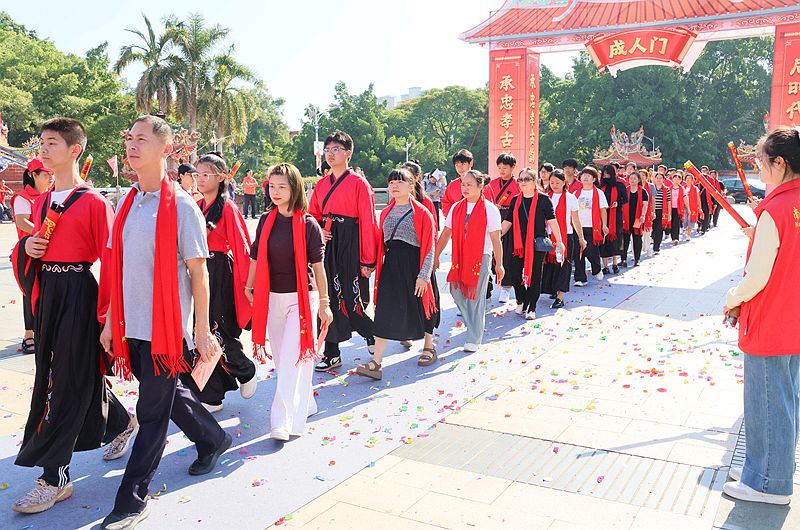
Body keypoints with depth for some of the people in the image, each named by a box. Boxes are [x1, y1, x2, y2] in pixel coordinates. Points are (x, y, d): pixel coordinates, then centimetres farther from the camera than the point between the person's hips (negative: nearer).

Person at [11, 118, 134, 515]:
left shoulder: (94, 203, -10)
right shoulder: (41, 202, 12)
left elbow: (109, 260, -12)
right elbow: (28, 248, 22)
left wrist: (106, 313, -15)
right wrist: (26, 247, -1)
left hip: (79, 294, -8)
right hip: (46, 293, 8)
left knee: (69, 381, -3)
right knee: (50, 373, 17)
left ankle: (54, 477, 7)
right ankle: (121, 423, 40)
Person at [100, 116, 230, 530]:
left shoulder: (181, 206, -11)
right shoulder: (126, 204, 8)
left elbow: (198, 271, -11)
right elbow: (118, 268, 12)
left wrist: (202, 329, -11)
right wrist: (110, 321, 11)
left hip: (167, 326, -6)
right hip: (132, 324, 7)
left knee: (152, 412, 2)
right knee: (168, 395, 20)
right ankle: (213, 439, 43)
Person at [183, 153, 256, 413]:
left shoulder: (228, 208, -9)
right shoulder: (197, 207, 11)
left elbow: (241, 246, -9)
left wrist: (244, 282, -10)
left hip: (220, 274, -7)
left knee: (218, 333, -3)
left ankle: (246, 372, 25)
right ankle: (211, 397, 16)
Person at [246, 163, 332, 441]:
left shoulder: (308, 224, -8)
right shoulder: (266, 221, 4)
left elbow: (318, 266, -7)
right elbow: (256, 259, 12)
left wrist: (324, 303, -6)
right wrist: (249, 288, 14)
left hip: (302, 298, -5)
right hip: (272, 298, 5)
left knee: (292, 359, -9)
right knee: (281, 358, 13)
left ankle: (284, 421, -8)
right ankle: (305, 405, 31)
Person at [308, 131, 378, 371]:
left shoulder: (359, 184, -7)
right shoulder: (322, 184, 12)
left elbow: (368, 223, -10)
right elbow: (312, 216, 18)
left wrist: (368, 261, -13)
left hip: (350, 247, -6)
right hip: (327, 246, 6)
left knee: (351, 299, -3)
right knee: (328, 298, 8)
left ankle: (372, 332, 28)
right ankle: (332, 354, 17)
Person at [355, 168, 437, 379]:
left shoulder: (421, 213, -6)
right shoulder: (386, 213, 10)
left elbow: (429, 247, -8)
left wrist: (424, 275, -14)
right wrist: (378, 268, 10)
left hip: (413, 266, -4)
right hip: (390, 265, 4)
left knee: (419, 308, 10)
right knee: (385, 312, -3)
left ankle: (429, 347, 36)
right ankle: (376, 363, -6)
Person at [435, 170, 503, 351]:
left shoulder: (490, 209, -6)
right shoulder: (456, 208, 7)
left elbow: (496, 239, -7)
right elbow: (445, 234, 10)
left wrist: (499, 264, -7)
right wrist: (435, 256, 7)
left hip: (481, 258, -5)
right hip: (459, 258, 5)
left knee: (475, 298, 0)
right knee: (456, 291, 5)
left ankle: (474, 339, 13)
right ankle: (473, 325, 30)